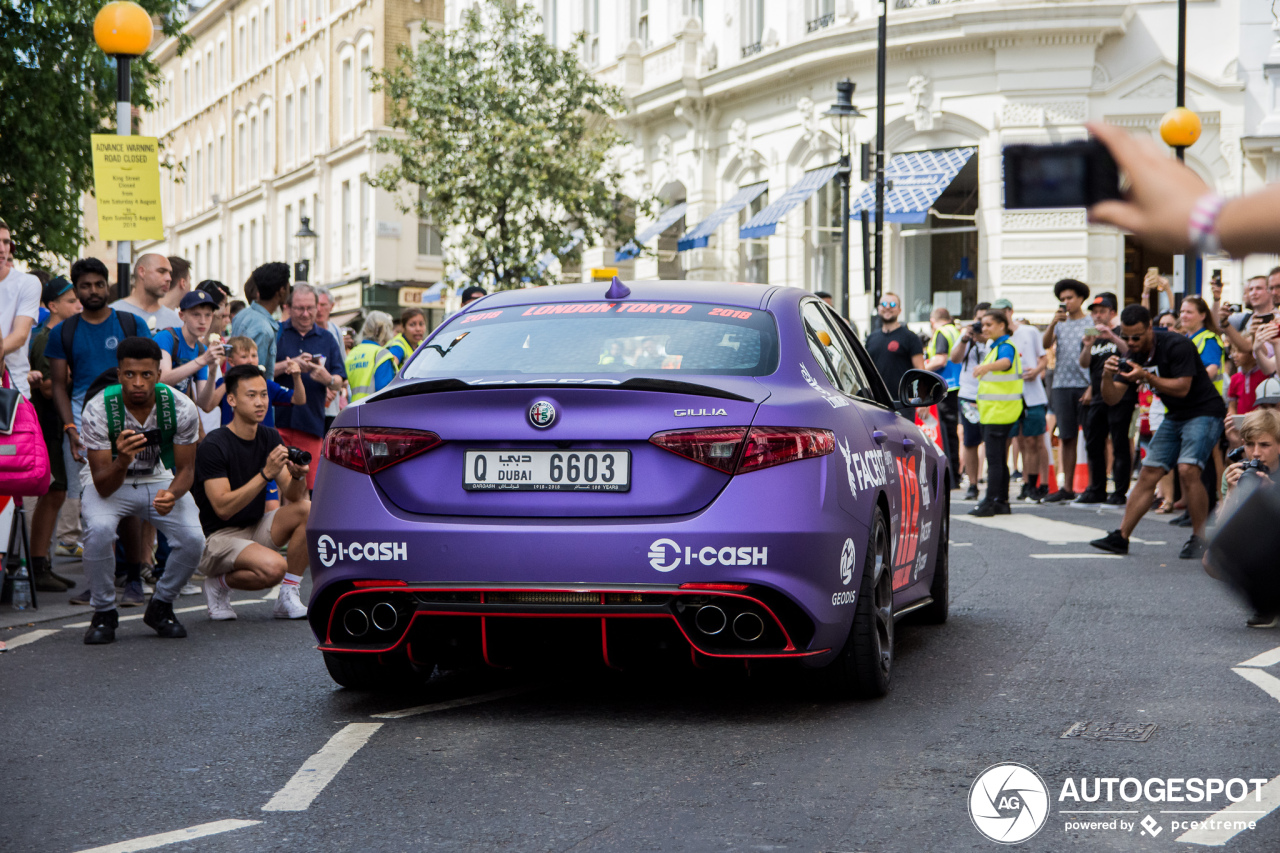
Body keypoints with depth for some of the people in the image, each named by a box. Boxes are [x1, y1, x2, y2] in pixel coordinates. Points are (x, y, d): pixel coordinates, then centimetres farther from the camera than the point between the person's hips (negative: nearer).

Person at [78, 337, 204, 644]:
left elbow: (185, 470, -10)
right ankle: (104, 612, -9)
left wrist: (172, 494, -34)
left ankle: (161, 607, 5)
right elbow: (103, 486, -25)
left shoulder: (181, 407, -20)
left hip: (161, 481, 2)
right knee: (99, 529, -33)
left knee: (192, 539, -24)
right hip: (110, 483, -2)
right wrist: (122, 461, -48)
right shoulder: (98, 409, -25)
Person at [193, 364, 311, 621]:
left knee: (309, 511, -16)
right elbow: (223, 508, -25)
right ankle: (219, 583, -1)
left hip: (255, 530, 7)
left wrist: (297, 475, -25)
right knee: (273, 566, -32)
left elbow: (293, 497, -2)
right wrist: (266, 474, -31)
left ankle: (287, 599, -8)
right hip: (217, 537, -7)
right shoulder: (213, 446, -17)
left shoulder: (270, 438, 4)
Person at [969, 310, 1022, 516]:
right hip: (991, 410, 10)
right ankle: (1002, 502, 16)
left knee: (994, 457, -12)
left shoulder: (1006, 346, -14)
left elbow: (1005, 362, -37)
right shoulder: (993, 346, 17)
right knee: (998, 458, 11)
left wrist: (987, 367, -56)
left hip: (1001, 410, -10)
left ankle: (990, 503, -13)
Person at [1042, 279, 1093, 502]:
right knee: (1066, 438, 5)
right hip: (1062, 385, 4)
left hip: (1086, 385, -4)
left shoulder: (1091, 322, 4)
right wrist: (1053, 323, -18)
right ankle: (1066, 488, 8)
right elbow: (1046, 344, -1)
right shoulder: (1060, 323, 15)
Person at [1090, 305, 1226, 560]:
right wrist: (1107, 376, -23)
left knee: (1187, 470, -24)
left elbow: (1182, 388, -24)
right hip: (1174, 416, 8)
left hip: (1204, 412, -7)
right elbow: (1112, 398, -2)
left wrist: (1145, 376, -33)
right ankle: (1121, 537, 5)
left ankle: (1198, 539, -13)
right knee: (1148, 474, 3)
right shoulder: (1134, 356, 1)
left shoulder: (1177, 345, -20)